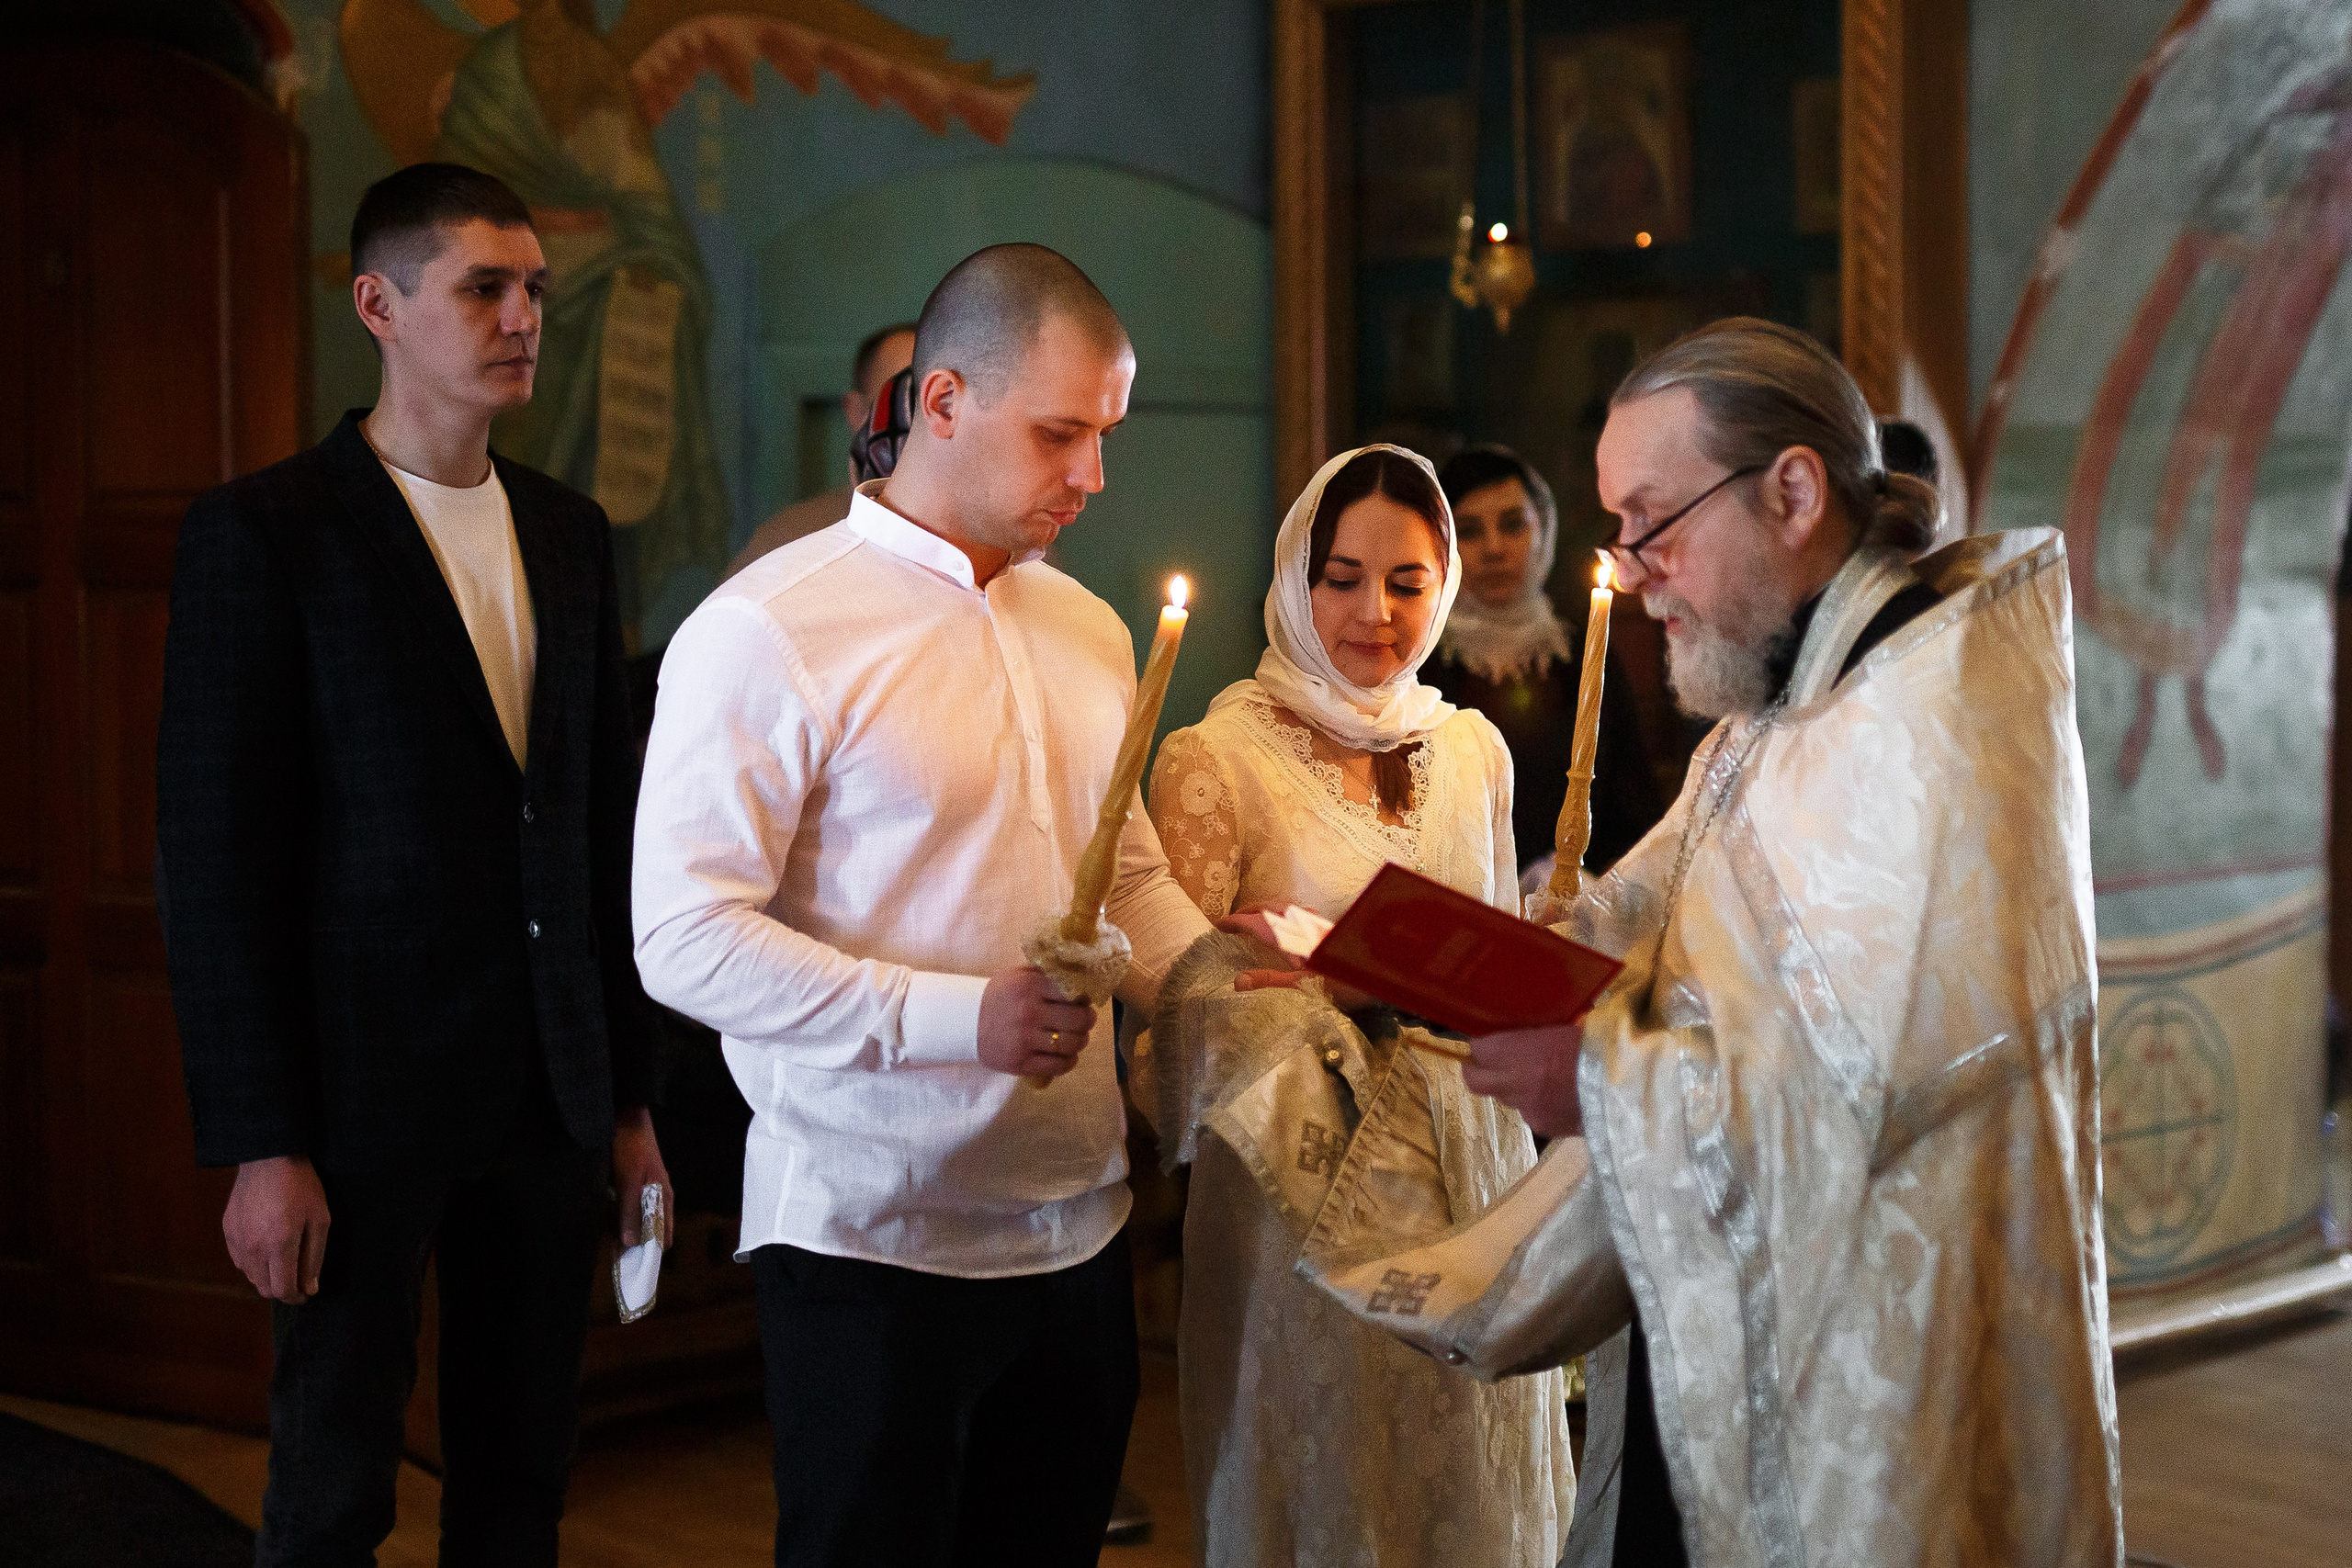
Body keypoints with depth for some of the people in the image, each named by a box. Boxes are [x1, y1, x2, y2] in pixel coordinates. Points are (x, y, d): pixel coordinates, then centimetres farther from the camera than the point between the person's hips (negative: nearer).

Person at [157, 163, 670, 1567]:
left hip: (551, 1088, 5)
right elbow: (215, 854, -10)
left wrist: (629, 1092, 12)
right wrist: (260, 1145, -13)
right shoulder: (264, 533, -7)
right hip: (365, 1088, -5)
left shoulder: (571, 533, 11)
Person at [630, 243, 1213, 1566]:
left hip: (1076, 1229, 7)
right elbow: (684, 939, -18)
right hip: (874, 1243, -7)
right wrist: (964, 1016, -25)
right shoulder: (769, 634, -11)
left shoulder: (1090, 632, 13)